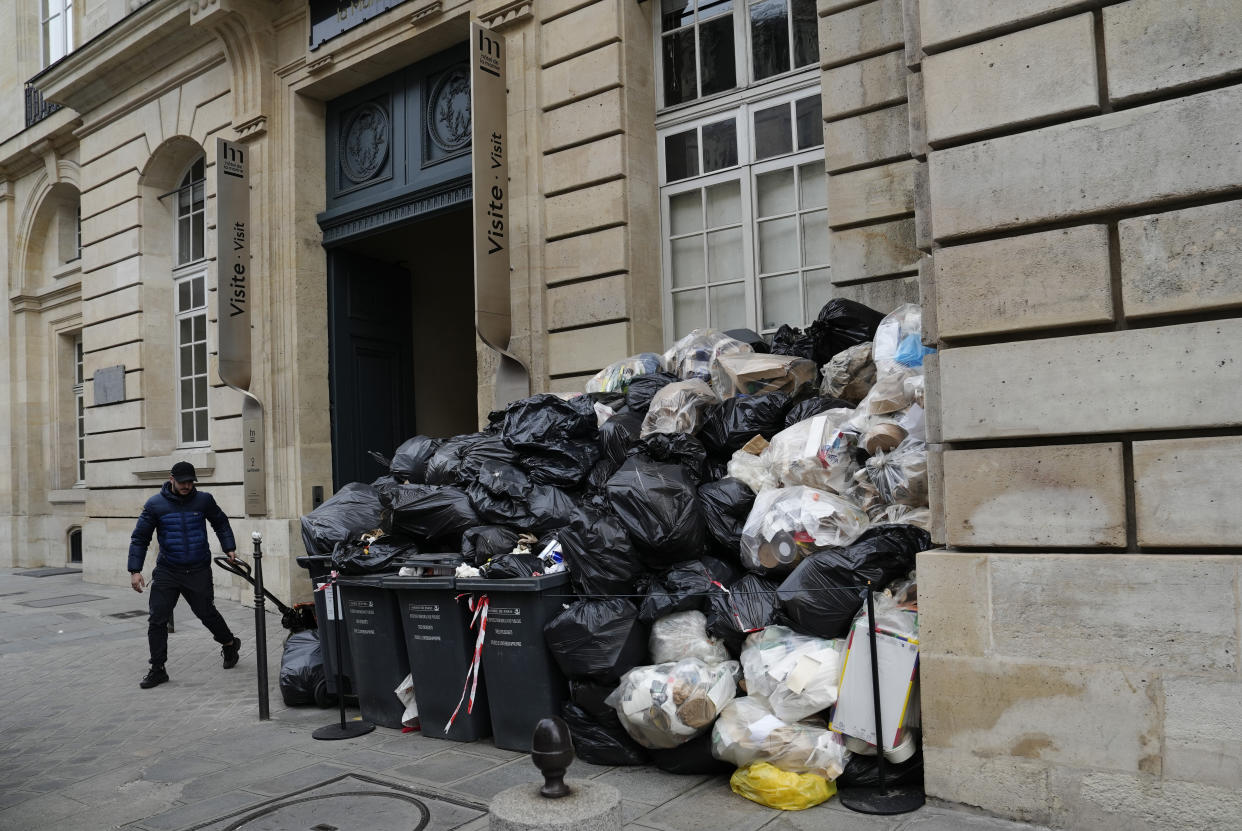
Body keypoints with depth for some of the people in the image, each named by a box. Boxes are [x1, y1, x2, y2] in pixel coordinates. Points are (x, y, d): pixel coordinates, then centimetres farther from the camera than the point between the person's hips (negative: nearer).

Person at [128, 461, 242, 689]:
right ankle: (157, 669, 9)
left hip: (199, 571, 0)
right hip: (167, 572, 0)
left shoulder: (204, 500, -2)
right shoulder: (155, 505, -5)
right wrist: (135, 570, -7)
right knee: (157, 620, -3)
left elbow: (221, 523, 15)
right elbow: (140, 538, -1)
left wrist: (229, 548, 6)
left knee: (207, 613, 9)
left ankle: (229, 644, 35)